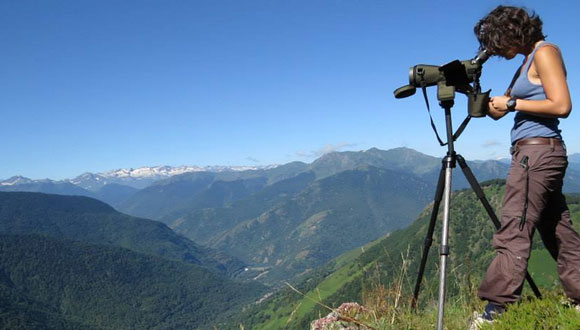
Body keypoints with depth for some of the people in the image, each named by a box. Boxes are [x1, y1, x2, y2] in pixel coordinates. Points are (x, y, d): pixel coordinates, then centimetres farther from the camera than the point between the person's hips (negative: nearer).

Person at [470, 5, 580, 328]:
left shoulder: (545, 52, -5)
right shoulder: (527, 62, 21)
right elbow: (503, 109, 20)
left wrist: (512, 103, -11)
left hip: (537, 151, -10)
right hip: (540, 154, 10)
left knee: (513, 234, -13)